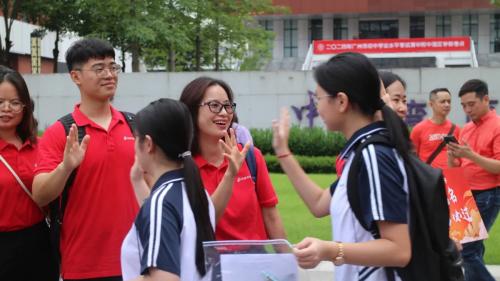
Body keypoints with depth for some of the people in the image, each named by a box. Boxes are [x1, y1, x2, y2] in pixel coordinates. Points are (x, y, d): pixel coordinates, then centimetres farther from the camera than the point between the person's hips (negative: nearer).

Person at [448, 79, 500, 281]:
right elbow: (456, 167, 16)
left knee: (469, 249, -12)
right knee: (472, 248, 9)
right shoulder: (466, 129, 13)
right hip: (467, 194, 8)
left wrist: (471, 155, -23)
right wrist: (452, 156, -6)